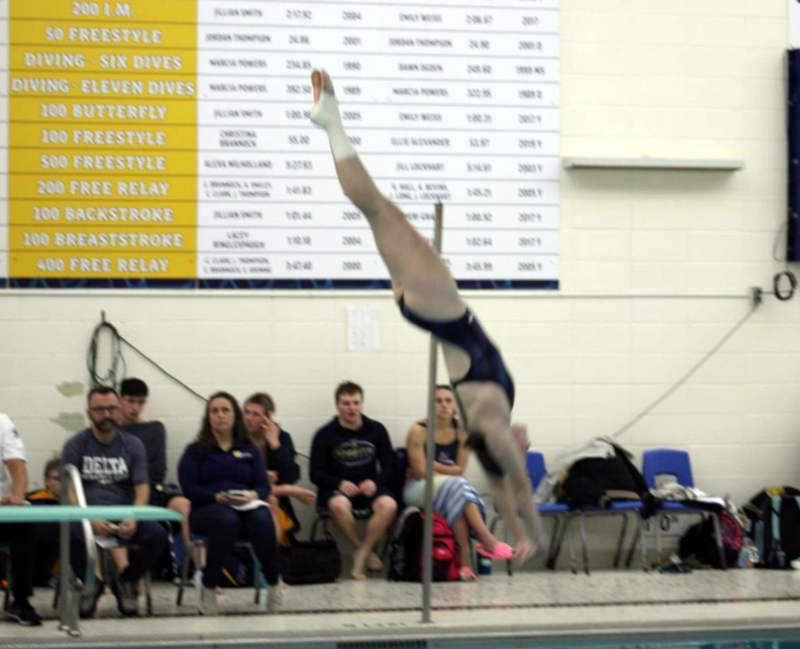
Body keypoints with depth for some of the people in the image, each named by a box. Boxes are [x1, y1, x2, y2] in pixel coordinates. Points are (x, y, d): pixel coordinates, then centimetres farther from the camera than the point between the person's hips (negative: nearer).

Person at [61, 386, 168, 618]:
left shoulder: (133, 445, 10)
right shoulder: (75, 446, 4)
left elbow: (142, 488, 2)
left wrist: (133, 518, -20)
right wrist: (90, 519, -24)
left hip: (124, 514, 2)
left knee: (157, 534, -28)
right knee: (70, 533, -37)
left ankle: (125, 580, 2)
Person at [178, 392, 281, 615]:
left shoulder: (249, 450, 23)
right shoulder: (196, 451, 14)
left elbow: (263, 486, 11)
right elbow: (188, 488, 0)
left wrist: (253, 495, -13)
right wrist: (217, 497, -17)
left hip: (247, 506, 2)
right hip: (207, 509, -2)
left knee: (262, 520, -36)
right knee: (226, 519, -40)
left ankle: (273, 583, -21)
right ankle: (208, 586, -29)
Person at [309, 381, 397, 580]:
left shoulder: (377, 430, 9)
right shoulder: (325, 435, 3)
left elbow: (389, 466, 8)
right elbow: (315, 473, 0)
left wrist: (374, 482, -14)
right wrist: (339, 483, -19)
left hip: (369, 487, 2)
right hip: (336, 489, -2)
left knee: (388, 505, -32)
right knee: (339, 505, -38)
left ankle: (361, 556, -19)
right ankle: (367, 553, -17)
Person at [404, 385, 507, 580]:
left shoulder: (462, 432, 1)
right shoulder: (419, 431, -9)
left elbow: (460, 470, -2)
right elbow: (420, 472, -12)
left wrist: (434, 465, -10)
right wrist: (448, 473, -8)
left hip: (451, 488, 3)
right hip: (417, 490, -3)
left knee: (458, 497, -35)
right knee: (456, 486, -35)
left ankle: (465, 558, -40)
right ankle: (488, 541, -41)